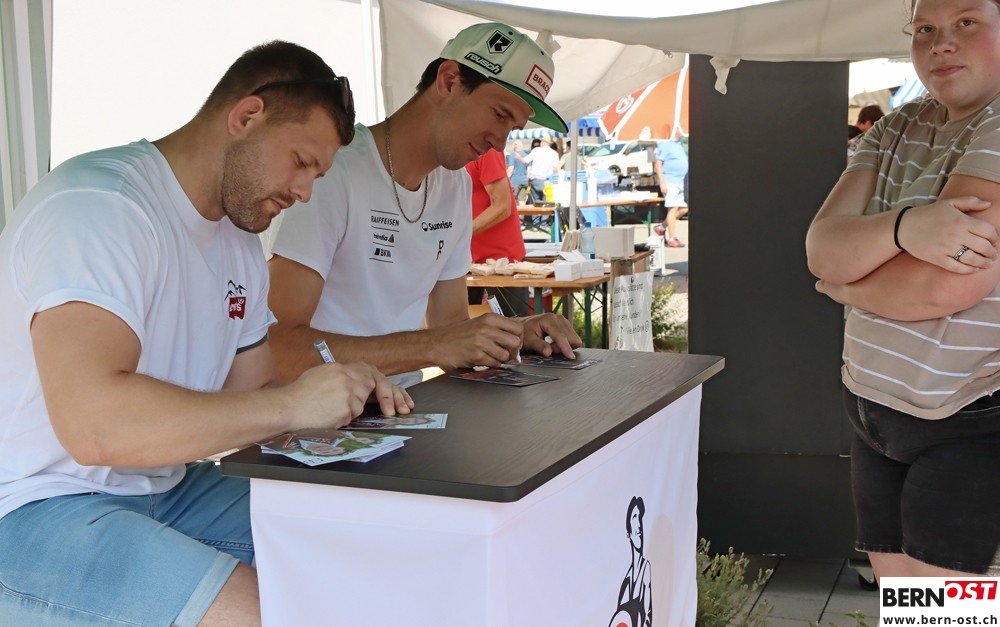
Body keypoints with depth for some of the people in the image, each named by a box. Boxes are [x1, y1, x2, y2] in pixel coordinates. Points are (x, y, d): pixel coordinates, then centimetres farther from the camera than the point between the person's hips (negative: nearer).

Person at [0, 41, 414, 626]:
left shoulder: (239, 241, 11)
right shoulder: (98, 205, -20)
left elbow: (250, 397, 15)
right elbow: (93, 423, -32)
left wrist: (347, 397, -5)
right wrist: (293, 404, -27)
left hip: (162, 488, 9)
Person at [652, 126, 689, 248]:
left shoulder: (680, 144, 17)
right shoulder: (665, 144, -9)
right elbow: (658, 163, -13)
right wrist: (662, 183, -19)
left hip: (682, 183, 8)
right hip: (670, 182, -8)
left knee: (684, 209, 7)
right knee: (673, 209, -8)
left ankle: (662, 227, 20)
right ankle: (672, 239, -3)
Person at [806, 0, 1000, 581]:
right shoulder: (897, 130, 9)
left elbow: (945, 286, -25)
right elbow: (823, 249, -4)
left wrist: (847, 286, -6)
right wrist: (903, 227, -25)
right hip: (877, 413, 7)